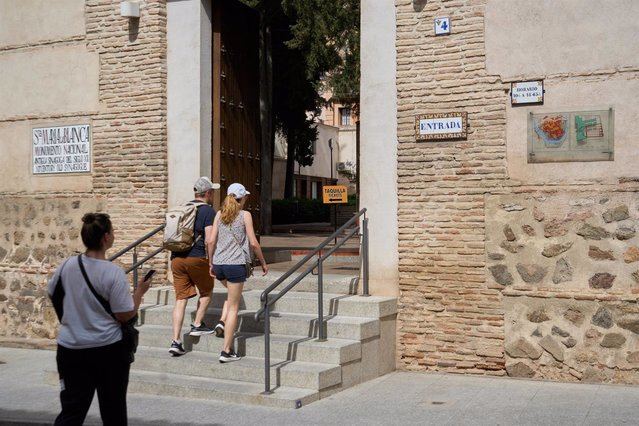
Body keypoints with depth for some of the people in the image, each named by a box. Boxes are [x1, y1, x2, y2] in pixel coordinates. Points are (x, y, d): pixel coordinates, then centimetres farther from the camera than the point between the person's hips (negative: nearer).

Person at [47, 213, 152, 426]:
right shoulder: (113, 272, -18)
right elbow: (125, 315, -16)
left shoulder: (68, 265, -4)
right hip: (108, 349, -4)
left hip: (71, 349, 4)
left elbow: (51, 294, 12)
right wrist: (139, 291, -1)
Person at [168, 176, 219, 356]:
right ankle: (197, 325, 20)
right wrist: (211, 260, -4)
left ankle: (176, 341, 0)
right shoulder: (208, 211, -5)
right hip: (197, 258, -6)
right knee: (206, 292, 20)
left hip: (176, 258, 6)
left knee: (181, 299, 5)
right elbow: (209, 240, -14)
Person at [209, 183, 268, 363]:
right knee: (234, 306, 3)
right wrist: (263, 262, 6)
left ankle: (222, 321, 13)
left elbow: (212, 241, 5)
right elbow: (253, 243, -7)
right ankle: (226, 351, 3)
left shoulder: (219, 214, 8)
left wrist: (211, 263, 16)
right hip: (236, 264, -5)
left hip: (219, 264, 5)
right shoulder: (245, 215, -4)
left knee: (233, 293, 33)